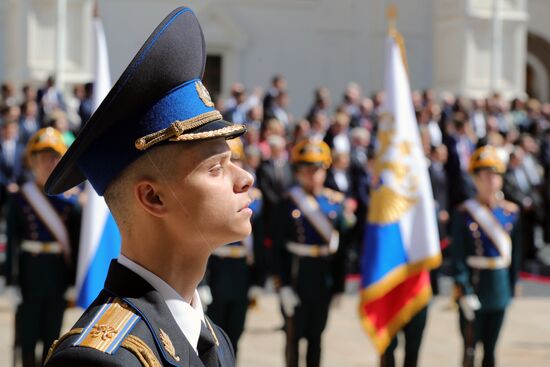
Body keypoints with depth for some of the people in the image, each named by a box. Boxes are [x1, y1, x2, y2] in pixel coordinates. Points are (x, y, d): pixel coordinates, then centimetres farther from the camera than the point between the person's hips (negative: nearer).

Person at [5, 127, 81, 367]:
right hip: (30, 274, -2)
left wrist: (74, 282, 3)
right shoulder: (19, 199, -4)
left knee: (52, 336, 9)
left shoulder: (69, 200, 2)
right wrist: (12, 283, -8)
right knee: (28, 336, 4)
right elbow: (12, 243, -4)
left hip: (58, 275, 2)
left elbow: (75, 243, 5)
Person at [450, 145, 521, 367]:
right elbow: (458, 257, -10)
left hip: (500, 289, 4)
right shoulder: (465, 213, -9)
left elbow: (515, 254, 10)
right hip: (473, 286, -4)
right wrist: (464, 293, -15)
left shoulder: (511, 212, 4)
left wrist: (511, 288, 8)